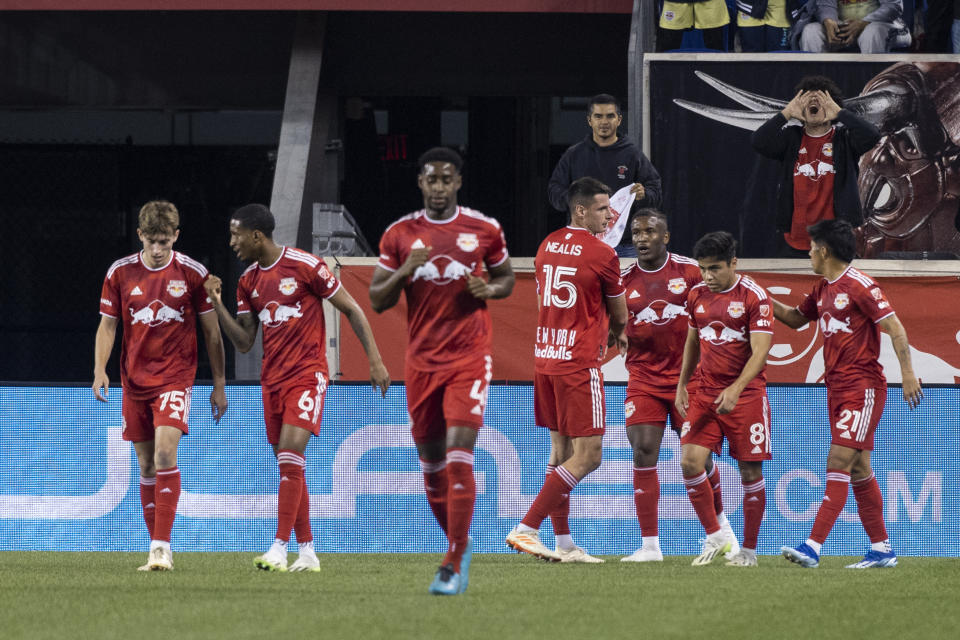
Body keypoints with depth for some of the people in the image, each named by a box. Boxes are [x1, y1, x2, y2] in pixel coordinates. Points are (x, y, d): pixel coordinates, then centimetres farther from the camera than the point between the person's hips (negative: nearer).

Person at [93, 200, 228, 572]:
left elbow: (212, 332, 4)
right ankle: (157, 550, 15)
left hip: (175, 376, -3)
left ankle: (162, 548, -21)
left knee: (165, 454, -20)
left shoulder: (193, 274, -3)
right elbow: (107, 325, 9)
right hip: (134, 379, 3)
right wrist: (100, 370, -6)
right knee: (146, 465, 7)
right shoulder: (120, 272, 2)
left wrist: (219, 385, 4)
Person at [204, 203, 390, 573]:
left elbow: (351, 309, -3)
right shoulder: (248, 282, 10)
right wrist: (217, 304, -1)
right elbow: (244, 343, 11)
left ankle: (280, 549, -21)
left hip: (308, 375, -7)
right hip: (272, 379, 7)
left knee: (291, 456, -18)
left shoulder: (305, 266, -9)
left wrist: (375, 360, -6)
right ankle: (307, 552, 11)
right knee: (288, 466, 6)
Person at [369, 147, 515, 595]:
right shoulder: (399, 234, 3)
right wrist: (404, 272, -14)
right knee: (430, 461, 11)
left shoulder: (485, 230, 1)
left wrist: (488, 289, -8)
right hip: (422, 359, 3)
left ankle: (455, 566, -16)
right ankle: (459, 545, 33)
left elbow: (506, 279, 15)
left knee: (459, 453, -16)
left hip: (470, 357, -3)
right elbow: (377, 300, 5)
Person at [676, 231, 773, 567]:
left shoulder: (754, 296, -10)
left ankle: (749, 550, 10)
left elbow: (760, 352, -16)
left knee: (750, 471, -1)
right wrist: (682, 385, 17)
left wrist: (736, 389, -27)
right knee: (690, 461, -11)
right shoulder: (697, 295, 7)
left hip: (746, 394, -5)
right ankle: (715, 536, 2)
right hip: (705, 394, 5)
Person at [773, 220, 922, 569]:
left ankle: (813, 547, -22)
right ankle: (882, 549, 15)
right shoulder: (822, 290, 14)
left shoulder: (860, 286, -12)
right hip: (837, 388, 9)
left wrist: (908, 373, -18)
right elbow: (795, 318, 30)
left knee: (839, 460, -15)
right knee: (858, 470, 10)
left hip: (863, 388, -9)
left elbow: (895, 328, -13)